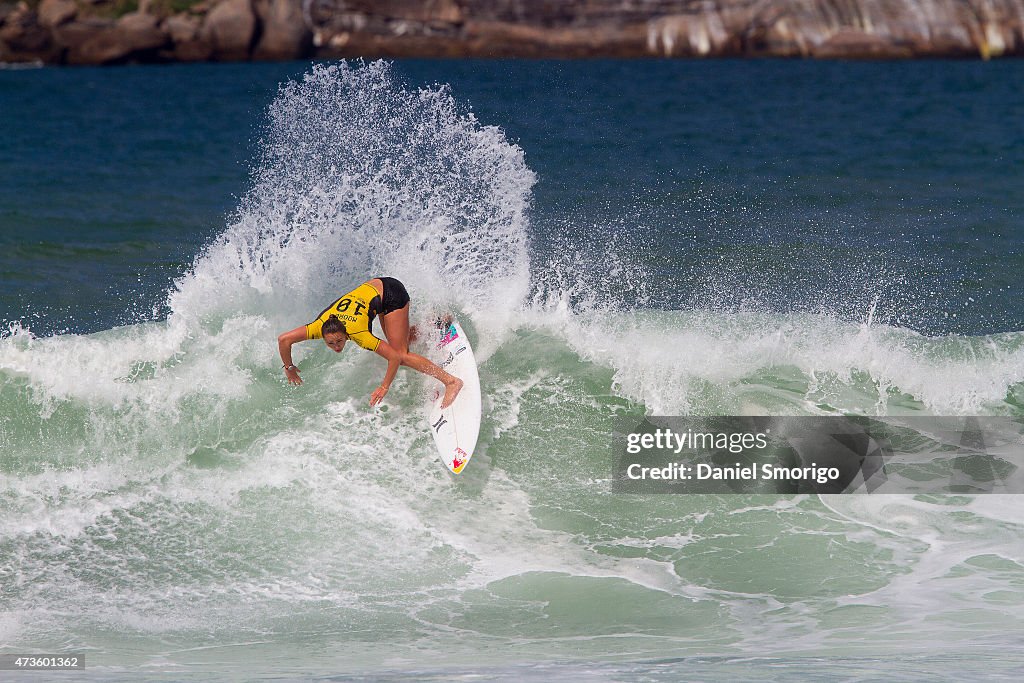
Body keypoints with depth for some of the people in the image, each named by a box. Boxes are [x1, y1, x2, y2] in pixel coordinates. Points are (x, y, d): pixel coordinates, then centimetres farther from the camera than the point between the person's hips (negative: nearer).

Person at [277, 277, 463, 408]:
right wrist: (289, 368, -8)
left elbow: (395, 357, -32)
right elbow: (283, 339, -18)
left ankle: (451, 381, -7)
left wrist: (385, 387, -25)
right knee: (395, 343, 20)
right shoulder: (320, 326, -23)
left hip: (392, 294, -6)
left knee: (400, 354, -12)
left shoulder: (358, 333, -33)